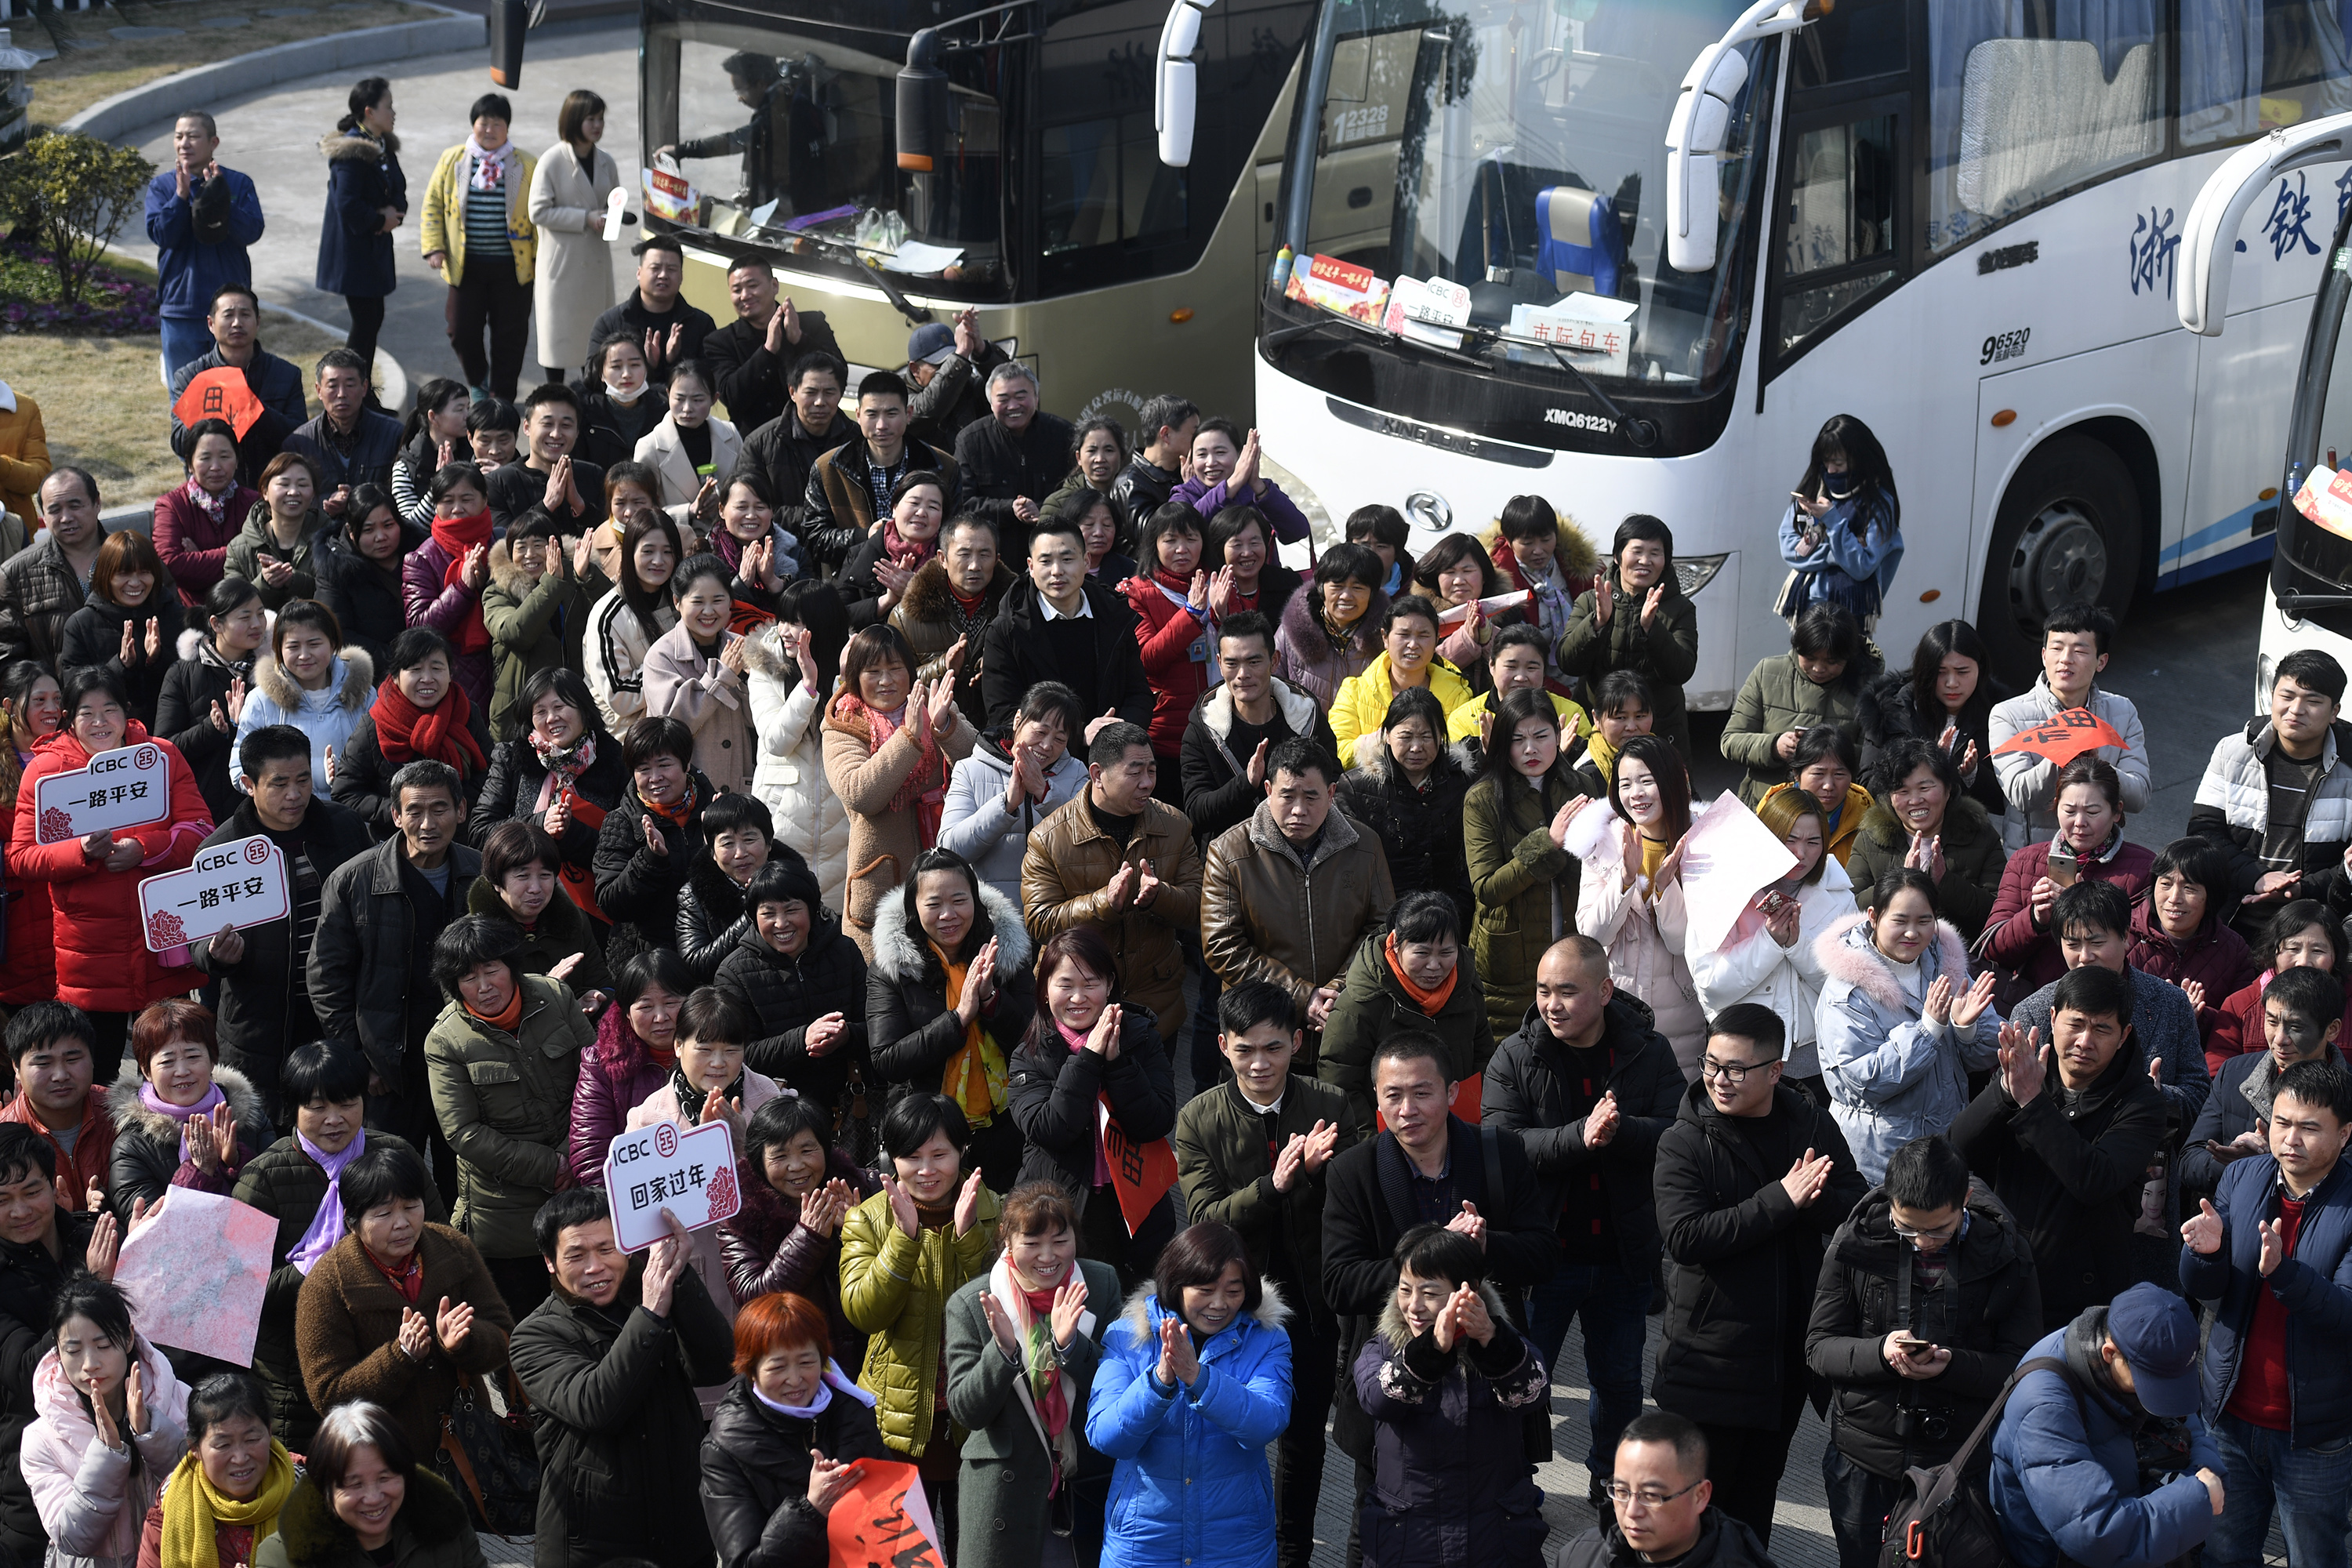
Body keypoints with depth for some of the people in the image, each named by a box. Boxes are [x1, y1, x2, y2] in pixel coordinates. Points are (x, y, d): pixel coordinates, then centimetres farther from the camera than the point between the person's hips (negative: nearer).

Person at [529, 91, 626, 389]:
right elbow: (539, 211, -14)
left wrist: (614, 217, -7)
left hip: (596, 262, 5)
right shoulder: (552, 161, -11)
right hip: (562, 262, -5)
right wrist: (586, 219, -20)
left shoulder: (606, 162, 6)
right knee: (557, 338, 1)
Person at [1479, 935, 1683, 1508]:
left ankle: (1611, 1477, 41)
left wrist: (1619, 1132, -31)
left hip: (1623, 1255, 2)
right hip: (1542, 1251, -2)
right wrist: (1580, 1136, -32)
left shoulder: (1649, 1053, -4)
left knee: (1620, 1380, 19)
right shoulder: (1514, 1058, -8)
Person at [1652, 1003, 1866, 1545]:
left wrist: (1815, 1198, -25)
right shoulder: (1683, 1142, -12)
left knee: (1755, 1499, 19)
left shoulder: (1811, 1125, 0)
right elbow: (1686, 1237, -24)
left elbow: (1857, 1210, -3)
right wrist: (1782, 1199, -27)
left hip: (1786, 1352, 4)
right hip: (1709, 1353, -4)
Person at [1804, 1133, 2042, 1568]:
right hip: (1865, 1462, 1)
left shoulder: (2005, 1254, -6)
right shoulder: (1856, 1243, -5)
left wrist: (1952, 1365, -25)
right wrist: (1880, 1353, -22)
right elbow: (1818, 1348, -2)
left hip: (1962, 1463, -1)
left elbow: (2023, 1367, -7)